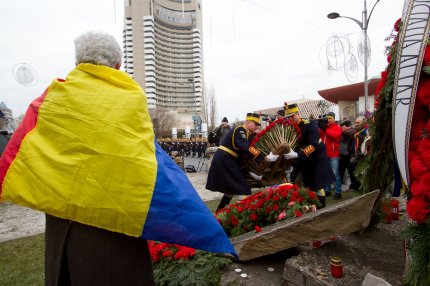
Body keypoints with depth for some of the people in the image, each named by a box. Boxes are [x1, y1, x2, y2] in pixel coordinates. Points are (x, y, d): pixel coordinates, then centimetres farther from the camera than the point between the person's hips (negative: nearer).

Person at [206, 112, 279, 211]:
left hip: (227, 162, 10)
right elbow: (247, 148, -31)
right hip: (224, 161, -10)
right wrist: (266, 157, -34)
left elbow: (243, 154, 14)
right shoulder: (239, 130, -15)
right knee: (243, 190, -7)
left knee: (231, 189, 17)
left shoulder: (246, 134, 14)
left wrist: (250, 171, 7)